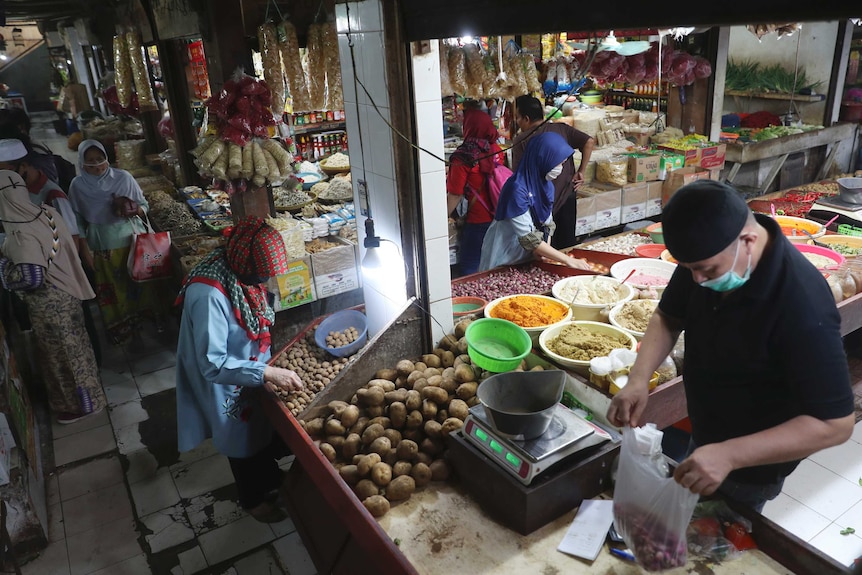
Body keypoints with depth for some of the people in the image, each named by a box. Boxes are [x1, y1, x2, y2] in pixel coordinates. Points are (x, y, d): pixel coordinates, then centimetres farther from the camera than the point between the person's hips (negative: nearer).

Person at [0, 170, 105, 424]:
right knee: (73, 348, 23)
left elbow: (31, 277, -31)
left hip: (48, 305, -8)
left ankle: (79, 404, 27)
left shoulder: (21, 233, -28)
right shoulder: (47, 213, -4)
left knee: (63, 353, 10)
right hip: (64, 293, 8)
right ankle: (86, 394, 41)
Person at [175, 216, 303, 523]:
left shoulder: (240, 270, -11)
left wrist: (268, 367, -1)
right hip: (228, 387, -7)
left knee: (267, 429, 27)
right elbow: (213, 364, -34)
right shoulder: (209, 294, -36)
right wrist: (266, 372, -36)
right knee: (245, 443, 17)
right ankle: (253, 499, 44)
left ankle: (271, 480, 54)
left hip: (252, 374, 7)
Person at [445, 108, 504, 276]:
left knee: (469, 268, 9)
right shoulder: (496, 150, 1)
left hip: (478, 221, -6)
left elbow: (455, 195, -13)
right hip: (499, 218, 6)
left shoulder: (463, 157, -17)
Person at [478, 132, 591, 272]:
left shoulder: (546, 185, -2)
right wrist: (568, 260, -25)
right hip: (505, 257, -7)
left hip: (530, 256, 7)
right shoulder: (517, 189, -26)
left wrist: (545, 255, -10)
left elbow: (547, 224, 6)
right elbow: (529, 238, -27)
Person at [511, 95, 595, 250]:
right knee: (568, 243, 17)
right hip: (568, 195, 5)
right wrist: (581, 171, 0)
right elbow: (589, 142, -5)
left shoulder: (520, 141, -10)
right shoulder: (561, 128, 1)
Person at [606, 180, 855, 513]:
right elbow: (668, 318, -2)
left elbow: (835, 423, -31)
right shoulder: (707, 256, -17)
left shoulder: (803, 307, -37)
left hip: (753, 463, -6)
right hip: (703, 435, 6)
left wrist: (729, 455, -40)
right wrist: (639, 379, -20)